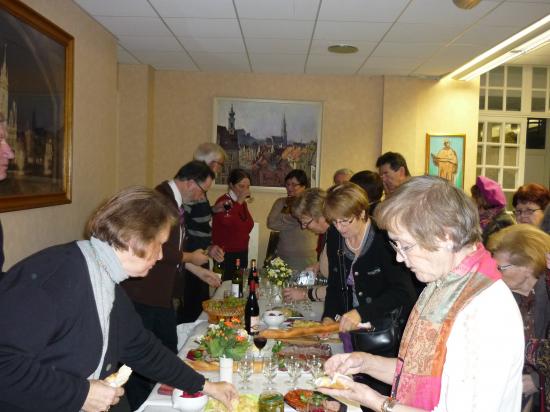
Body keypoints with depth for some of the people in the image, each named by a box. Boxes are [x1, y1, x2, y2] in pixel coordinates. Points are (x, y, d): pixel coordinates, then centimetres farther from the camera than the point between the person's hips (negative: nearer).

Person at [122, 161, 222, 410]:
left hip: (162, 294, 10)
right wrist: (190, 257, -8)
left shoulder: (175, 202, 11)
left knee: (169, 352, 18)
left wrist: (199, 271, 20)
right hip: (142, 296, -10)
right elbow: (159, 250, -25)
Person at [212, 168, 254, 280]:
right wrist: (239, 202, -25)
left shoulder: (242, 202, 12)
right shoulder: (224, 201, -13)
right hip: (227, 254, -8)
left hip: (242, 252, 8)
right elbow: (227, 221, -31)